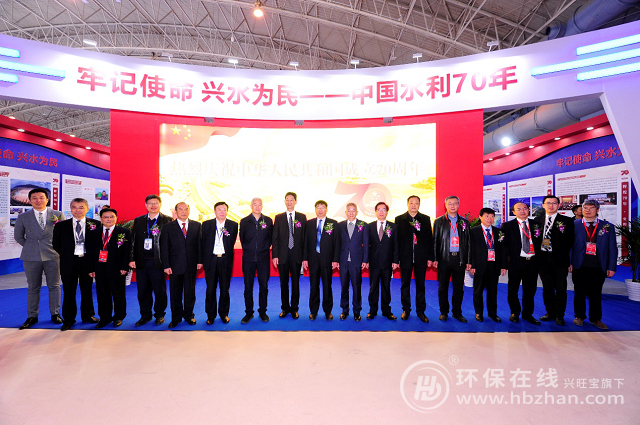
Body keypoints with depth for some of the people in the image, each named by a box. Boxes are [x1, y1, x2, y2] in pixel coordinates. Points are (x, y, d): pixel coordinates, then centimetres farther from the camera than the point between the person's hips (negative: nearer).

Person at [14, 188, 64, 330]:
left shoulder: (58, 215, 2)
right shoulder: (23, 217, 5)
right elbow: (18, 236, 14)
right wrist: (30, 248, 6)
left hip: (53, 256, -1)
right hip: (31, 257, 1)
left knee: (54, 286, 6)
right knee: (33, 287, 9)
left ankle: (55, 314, 17)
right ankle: (32, 316, 20)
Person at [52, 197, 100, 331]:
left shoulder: (95, 224, 0)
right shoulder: (61, 225, 5)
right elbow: (56, 245, 7)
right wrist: (65, 256, 1)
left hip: (87, 261, -1)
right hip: (69, 262, 1)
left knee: (87, 290, 11)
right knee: (69, 291, 7)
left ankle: (88, 316, 26)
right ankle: (68, 319, 22)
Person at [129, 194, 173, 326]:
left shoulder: (167, 221, -2)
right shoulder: (138, 221, 11)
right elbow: (133, 240, 11)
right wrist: (132, 259, 3)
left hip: (157, 261, -4)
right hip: (141, 262, 4)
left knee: (160, 290, 6)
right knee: (143, 291, 12)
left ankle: (159, 315, 24)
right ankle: (145, 315, 29)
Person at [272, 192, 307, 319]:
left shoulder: (302, 217, 4)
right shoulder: (279, 218, 6)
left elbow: (305, 237, 2)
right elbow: (275, 238, 3)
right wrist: (275, 255, -4)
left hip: (296, 255, -1)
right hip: (282, 255, 1)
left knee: (295, 283, 7)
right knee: (284, 283, 10)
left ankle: (294, 308, 22)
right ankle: (285, 308, 25)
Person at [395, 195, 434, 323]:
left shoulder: (426, 219, 5)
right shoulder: (399, 219, 2)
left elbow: (430, 239, 5)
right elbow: (396, 239, -1)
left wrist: (430, 257, 1)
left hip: (421, 258, 1)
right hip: (405, 257, -1)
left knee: (420, 285, 10)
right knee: (405, 285, 9)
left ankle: (420, 311, 23)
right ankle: (406, 310, 24)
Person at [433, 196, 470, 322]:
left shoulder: (464, 222, 10)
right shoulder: (439, 221, 4)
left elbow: (468, 242, 9)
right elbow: (435, 241, 2)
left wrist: (468, 260, 3)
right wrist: (435, 259, -5)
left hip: (459, 258, 2)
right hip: (444, 258, -2)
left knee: (459, 287, 8)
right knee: (443, 287, 6)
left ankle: (457, 312, 23)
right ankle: (444, 312, 20)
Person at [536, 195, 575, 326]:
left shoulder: (566, 221, 1)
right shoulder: (538, 221, 9)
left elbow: (570, 241, -2)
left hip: (559, 260, -2)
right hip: (544, 259, 2)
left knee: (561, 289, 4)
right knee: (547, 289, 11)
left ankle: (559, 315, 18)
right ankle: (550, 312, 25)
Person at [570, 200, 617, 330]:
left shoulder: (608, 227, 6)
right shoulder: (574, 225, 1)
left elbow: (612, 248, 6)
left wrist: (611, 267, 0)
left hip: (599, 267, 1)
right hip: (579, 266, -1)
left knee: (596, 294, 11)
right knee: (579, 292, 8)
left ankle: (595, 318, 25)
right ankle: (579, 316, 23)